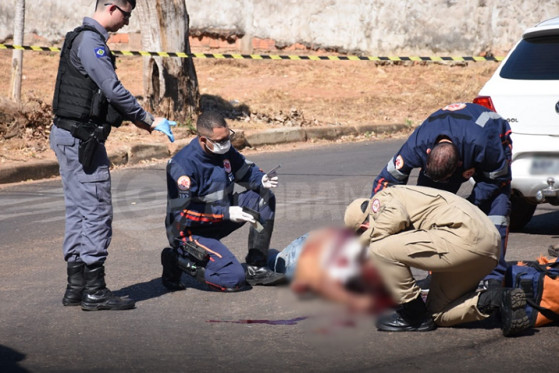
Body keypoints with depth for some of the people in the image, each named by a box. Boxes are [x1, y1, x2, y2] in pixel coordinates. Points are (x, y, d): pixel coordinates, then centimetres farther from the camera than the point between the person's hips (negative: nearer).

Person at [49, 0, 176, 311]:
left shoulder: (86, 39, 17)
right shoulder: (90, 41, -16)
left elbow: (103, 92, 23)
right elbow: (114, 89, -19)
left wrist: (136, 117, 18)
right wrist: (149, 120, -10)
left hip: (71, 137, 11)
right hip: (82, 137, -11)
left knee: (78, 210, 12)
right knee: (98, 211, -7)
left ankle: (76, 287, 15)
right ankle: (94, 291, -5)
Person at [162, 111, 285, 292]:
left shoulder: (224, 149, -3)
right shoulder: (183, 165, -27)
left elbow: (246, 170, 14)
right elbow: (182, 213, -28)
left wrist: (262, 180, -11)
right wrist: (226, 213, -30)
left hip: (218, 220, 8)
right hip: (190, 231, -8)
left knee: (264, 198, -3)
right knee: (234, 279, -22)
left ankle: (256, 268, 1)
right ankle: (179, 261, 0)